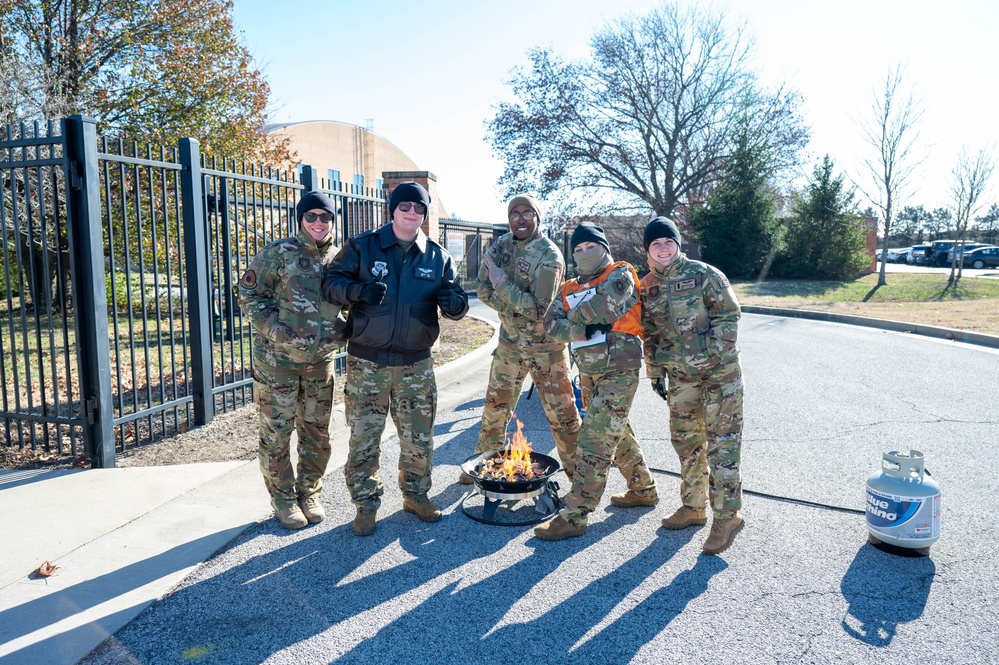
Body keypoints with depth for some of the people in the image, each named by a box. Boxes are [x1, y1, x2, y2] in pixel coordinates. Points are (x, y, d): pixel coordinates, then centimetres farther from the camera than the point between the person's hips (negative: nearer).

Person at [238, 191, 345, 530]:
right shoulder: (279, 253, -9)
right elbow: (249, 293, -6)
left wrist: (343, 329, -1)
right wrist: (274, 327, -18)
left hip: (320, 361, 4)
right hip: (277, 358, -4)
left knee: (317, 432, 13)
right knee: (277, 432, 4)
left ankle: (309, 492, 31)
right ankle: (283, 498, 22)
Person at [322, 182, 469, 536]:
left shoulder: (438, 256, 5)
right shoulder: (362, 247, -1)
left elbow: (457, 304, 6)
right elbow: (330, 282, -2)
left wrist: (453, 302, -19)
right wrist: (357, 290, -22)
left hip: (416, 364, 2)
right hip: (367, 363, -2)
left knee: (419, 438, 11)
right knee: (363, 438, 4)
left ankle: (416, 494, 32)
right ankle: (366, 502, 22)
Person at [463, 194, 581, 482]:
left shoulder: (550, 256, -17)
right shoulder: (501, 245, 1)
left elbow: (537, 308, -23)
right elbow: (483, 288, 2)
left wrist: (501, 283, -23)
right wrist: (513, 307, -14)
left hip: (545, 346, -5)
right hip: (510, 341, 5)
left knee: (561, 411, 1)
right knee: (495, 405, 14)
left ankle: (576, 468, 16)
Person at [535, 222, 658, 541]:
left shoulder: (620, 275, -3)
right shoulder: (570, 289, 14)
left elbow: (604, 304, -22)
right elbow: (552, 323, -1)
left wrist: (575, 314, -4)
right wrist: (584, 330, -18)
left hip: (619, 369, -8)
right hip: (588, 372, 8)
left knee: (595, 441, -10)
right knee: (618, 433, 20)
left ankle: (574, 516, -6)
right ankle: (643, 489, 39)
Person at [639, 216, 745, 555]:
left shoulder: (703, 274, -9)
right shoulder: (647, 288, 6)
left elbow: (729, 314, -9)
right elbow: (650, 335, 14)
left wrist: (716, 356, -16)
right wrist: (656, 373, 11)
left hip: (719, 371, -6)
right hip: (680, 376, 6)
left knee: (721, 442, -5)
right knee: (686, 441, 13)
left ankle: (726, 515, 4)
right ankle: (693, 506, 28)